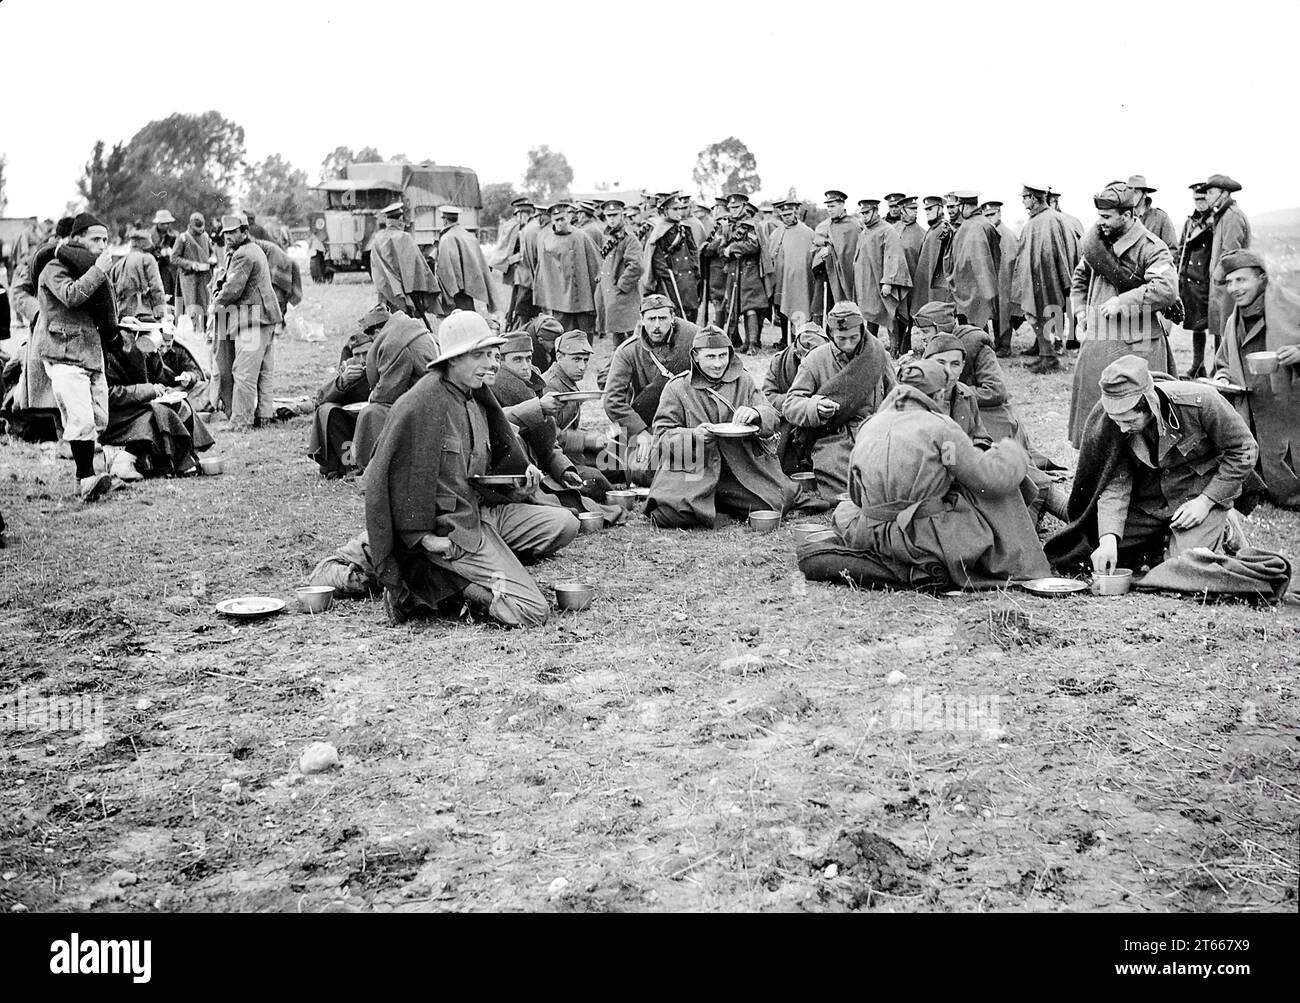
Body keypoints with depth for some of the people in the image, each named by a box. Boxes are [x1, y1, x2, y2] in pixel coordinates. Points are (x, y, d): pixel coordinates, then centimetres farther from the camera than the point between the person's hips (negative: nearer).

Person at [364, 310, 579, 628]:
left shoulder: (475, 399, 12)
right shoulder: (423, 402, -17)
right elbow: (396, 473, -17)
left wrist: (520, 481, 6)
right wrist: (422, 536, -18)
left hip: (481, 512, 10)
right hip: (449, 528, -10)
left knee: (565, 524, 3)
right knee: (532, 611, -15)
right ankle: (422, 581, -7)